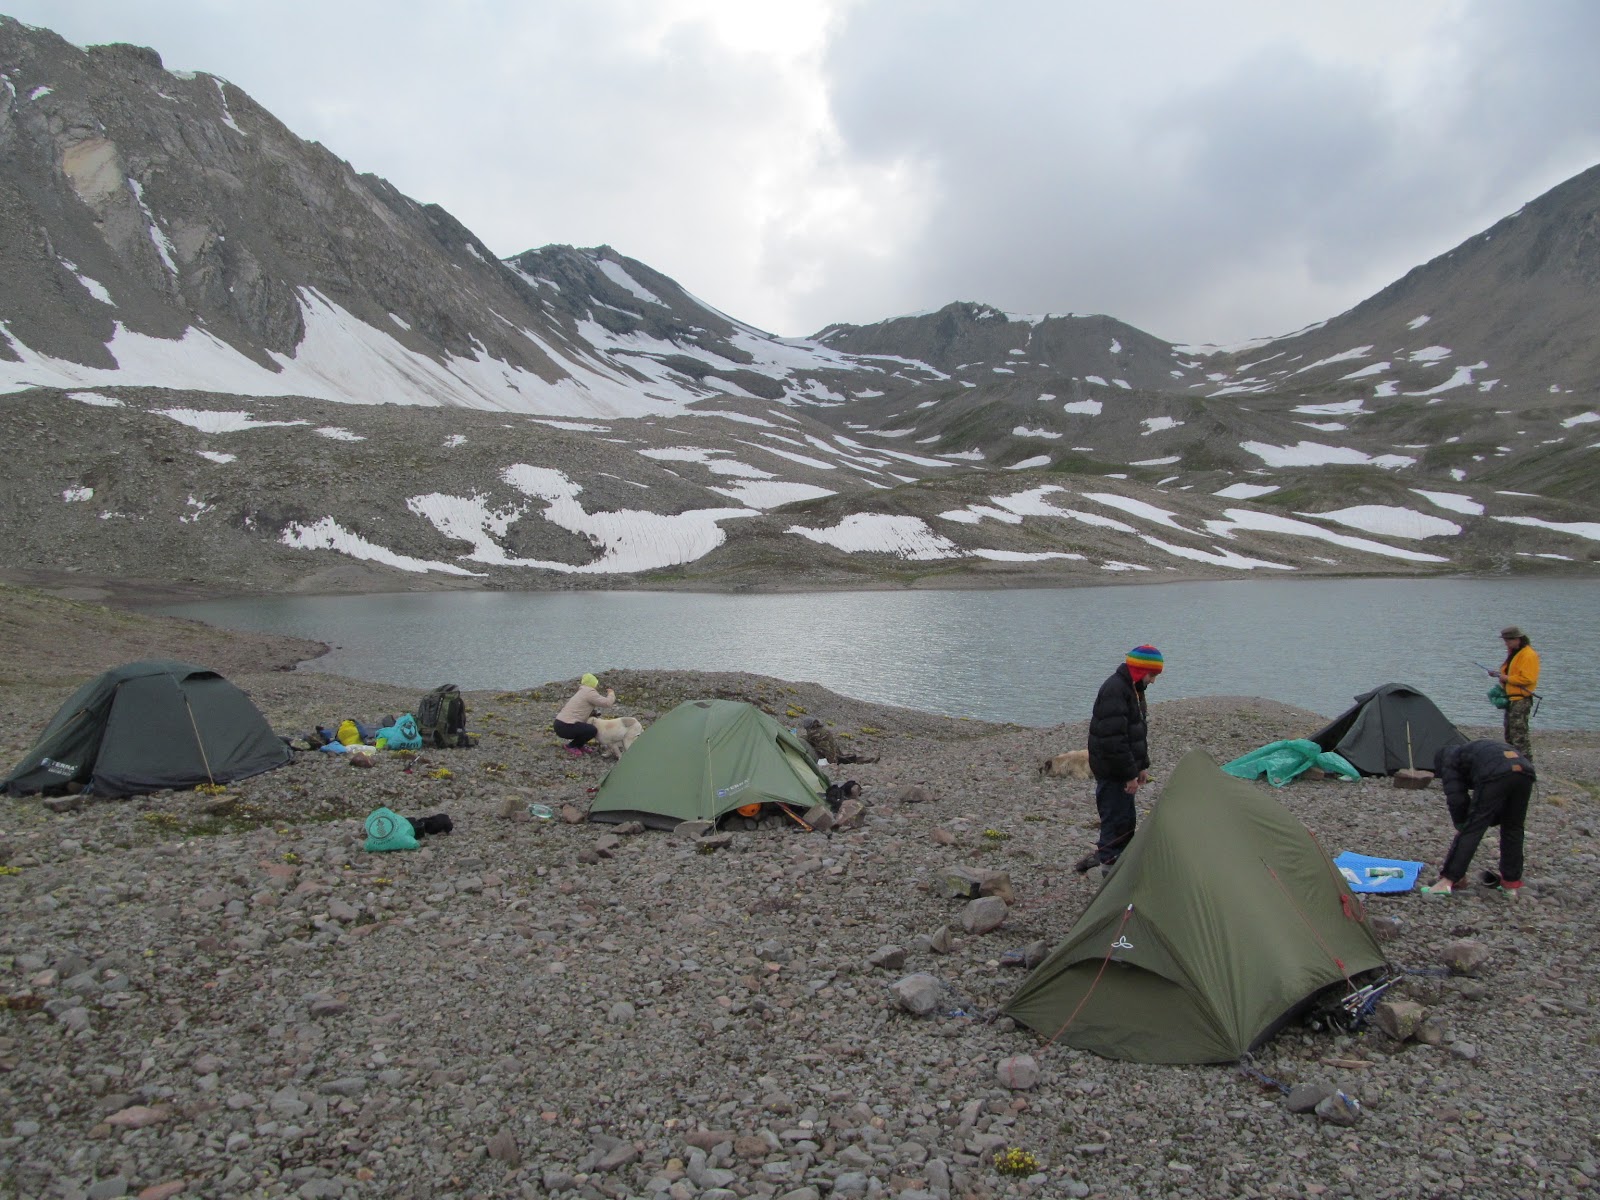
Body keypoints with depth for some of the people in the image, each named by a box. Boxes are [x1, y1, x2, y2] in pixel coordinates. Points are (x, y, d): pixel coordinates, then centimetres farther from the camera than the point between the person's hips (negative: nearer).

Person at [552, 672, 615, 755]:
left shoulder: (582, 692, 18)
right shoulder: (590, 693, -12)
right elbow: (607, 703, -15)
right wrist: (611, 693, 3)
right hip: (564, 727, -10)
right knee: (593, 731, -17)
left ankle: (578, 745, 18)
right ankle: (571, 746, 0)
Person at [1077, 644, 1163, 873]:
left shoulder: (1133, 689, 13)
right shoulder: (1115, 691, -21)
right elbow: (1113, 739, -25)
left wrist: (1142, 766, 17)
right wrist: (1129, 774, -22)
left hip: (1121, 770, 10)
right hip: (1112, 771, -10)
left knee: (1125, 819, 16)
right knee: (1118, 818, -3)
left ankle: (1103, 856, 26)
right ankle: (1110, 865, 6)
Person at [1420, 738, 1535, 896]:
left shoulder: (1448, 760, 24)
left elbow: (1456, 798, 12)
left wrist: (1460, 825, 24)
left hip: (1495, 775, -7)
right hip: (1525, 770, 7)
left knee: (1471, 830, -2)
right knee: (1513, 829, 21)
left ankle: (1447, 881, -1)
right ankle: (1510, 883, 29)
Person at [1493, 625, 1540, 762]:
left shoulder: (1528, 655, -15)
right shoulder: (1513, 653, 16)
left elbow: (1528, 678, -23)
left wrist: (1507, 678, -17)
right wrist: (1500, 674, 11)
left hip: (1521, 700, -11)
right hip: (1511, 698, 11)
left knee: (1519, 732, -12)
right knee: (1509, 731, 16)